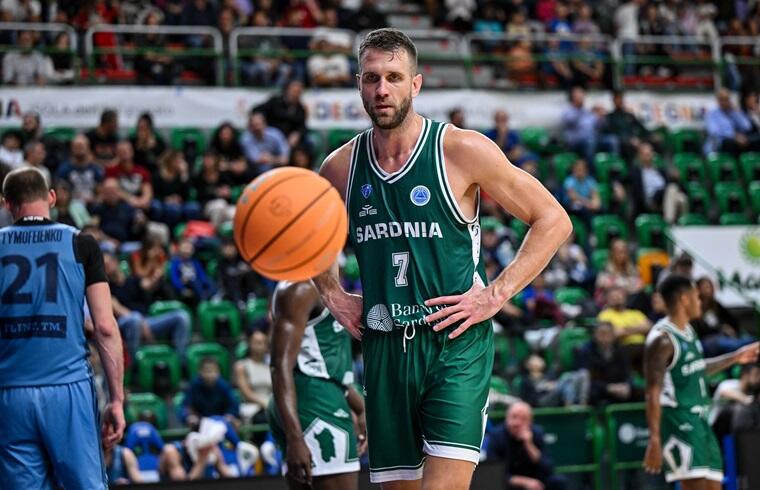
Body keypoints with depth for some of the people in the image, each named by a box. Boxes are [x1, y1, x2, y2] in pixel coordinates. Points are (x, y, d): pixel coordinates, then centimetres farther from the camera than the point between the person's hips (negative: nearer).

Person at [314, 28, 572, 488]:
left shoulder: (462, 150, -6)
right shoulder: (341, 167, 6)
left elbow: (553, 221, -2)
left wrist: (496, 295, -8)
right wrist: (332, 295, 12)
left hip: (457, 343, -4)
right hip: (384, 347, 5)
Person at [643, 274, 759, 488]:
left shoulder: (688, 331, 12)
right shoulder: (662, 339, -16)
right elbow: (653, 392, -20)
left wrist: (734, 357, 32)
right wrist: (655, 439, -26)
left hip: (699, 420, 10)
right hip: (677, 420, -10)